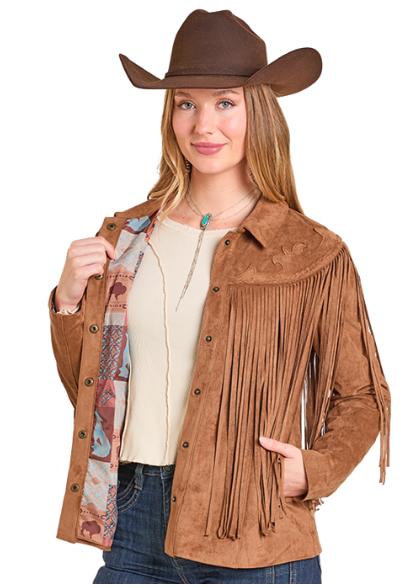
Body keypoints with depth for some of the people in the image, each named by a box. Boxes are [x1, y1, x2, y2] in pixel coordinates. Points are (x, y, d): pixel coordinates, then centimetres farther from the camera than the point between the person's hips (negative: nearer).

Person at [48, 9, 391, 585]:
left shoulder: (314, 254, -4)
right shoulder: (125, 236, 7)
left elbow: (362, 397, 6)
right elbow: (90, 389, 13)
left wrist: (314, 468, -11)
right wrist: (69, 301, -3)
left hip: (253, 542, -2)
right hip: (132, 520, 3)